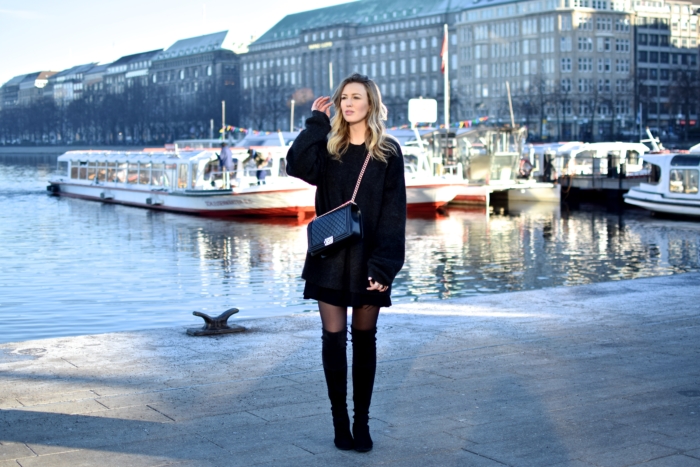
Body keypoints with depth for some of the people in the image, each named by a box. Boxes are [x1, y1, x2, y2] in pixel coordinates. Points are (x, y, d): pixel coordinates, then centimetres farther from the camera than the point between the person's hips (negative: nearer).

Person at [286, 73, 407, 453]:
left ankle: (362, 421, 15)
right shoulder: (327, 147, 5)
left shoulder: (388, 152, 0)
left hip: (367, 260, -1)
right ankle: (339, 420, 13)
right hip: (329, 259, 1)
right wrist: (317, 122, -10)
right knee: (333, 338, 2)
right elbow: (296, 165, -17)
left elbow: (394, 215, -6)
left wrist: (384, 264, -14)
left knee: (364, 339, 7)